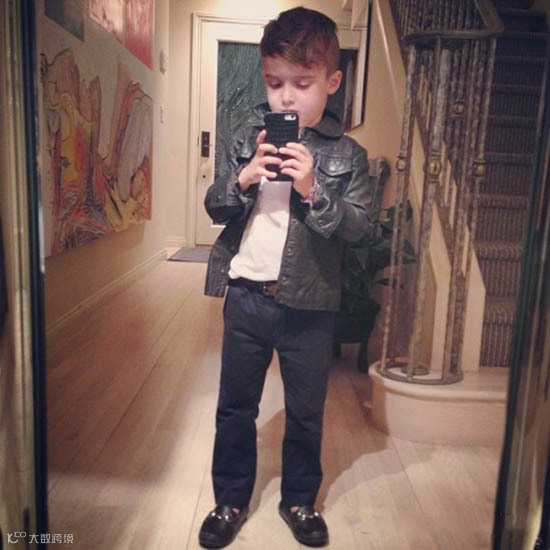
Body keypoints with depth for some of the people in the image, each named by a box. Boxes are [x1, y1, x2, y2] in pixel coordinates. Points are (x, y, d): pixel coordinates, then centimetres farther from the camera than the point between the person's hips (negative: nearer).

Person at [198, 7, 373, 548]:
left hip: (309, 304, -1)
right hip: (246, 295, 2)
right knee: (235, 405, 14)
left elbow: (358, 225, -8)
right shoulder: (247, 140, 3)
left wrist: (313, 190, -22)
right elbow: (214, 207, 3)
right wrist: (243, 179, -17)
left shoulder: (347, 154, -2)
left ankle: (300, 499, 38)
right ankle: (230, 498, 35)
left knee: (306, 410, 15)